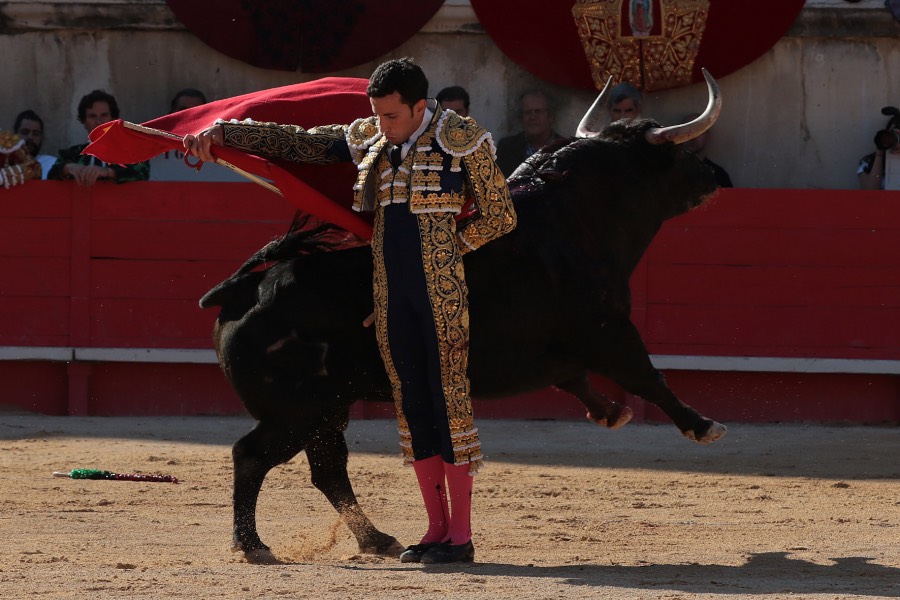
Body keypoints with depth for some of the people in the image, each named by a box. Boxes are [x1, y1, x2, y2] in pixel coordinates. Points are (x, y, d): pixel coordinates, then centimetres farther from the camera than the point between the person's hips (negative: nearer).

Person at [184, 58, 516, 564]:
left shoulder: (462, 140, -4)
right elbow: (297, 143, 16)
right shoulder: (369, 138, 11)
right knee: (413, 407, 7)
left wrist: (447, 247, -1)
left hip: (442, 291, -6)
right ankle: (437, 530, 13)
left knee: (451, 403, -5)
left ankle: (461, 536, -2)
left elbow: (501, 217, 1)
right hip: (391, 292, 6)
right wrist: (221, 134, 10)